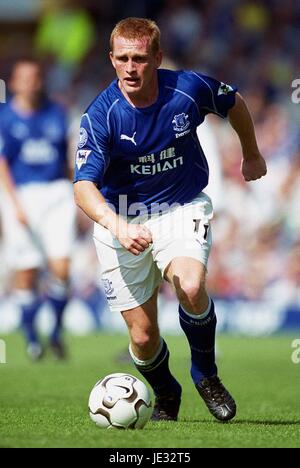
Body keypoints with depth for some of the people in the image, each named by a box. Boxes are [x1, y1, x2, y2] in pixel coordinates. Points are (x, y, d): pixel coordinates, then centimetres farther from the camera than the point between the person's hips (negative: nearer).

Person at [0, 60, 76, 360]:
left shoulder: (56, 114, 10)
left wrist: (69, 196, 17)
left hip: (56, 192, 2)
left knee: (61, 266, -10)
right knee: (26, 272, 1)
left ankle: (56, 332, 8)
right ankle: (31, 338, 16)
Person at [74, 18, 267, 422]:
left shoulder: (190, 89, -15)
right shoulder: (100, 116, -21)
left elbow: (234, 103, 9)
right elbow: (84, 185, -31)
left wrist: (252, 155, 24)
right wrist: (118, 227, -49)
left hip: (182, 207, 0)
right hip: (121, 218, 0)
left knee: (190, 288, -30)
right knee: (143, 337, -1)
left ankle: (206, 373, -1)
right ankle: (166, 396, 33)